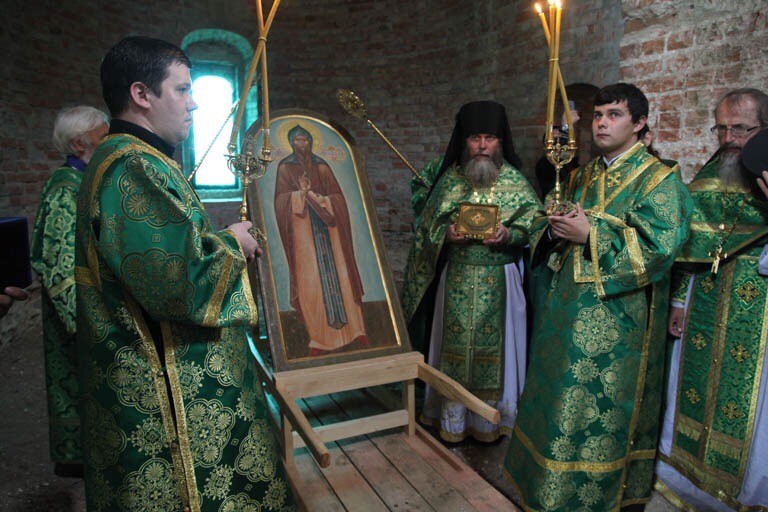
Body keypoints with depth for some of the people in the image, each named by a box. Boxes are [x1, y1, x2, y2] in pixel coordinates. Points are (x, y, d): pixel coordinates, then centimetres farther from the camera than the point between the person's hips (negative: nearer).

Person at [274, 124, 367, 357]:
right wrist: (301, 194, -15)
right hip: (303, 230, -2)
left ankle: (350, 330, 6)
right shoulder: (285, 167, 7)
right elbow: (282, 201, -2)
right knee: (310, 280, -6)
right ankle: (319, 338, -1)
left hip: (327, 228, 2)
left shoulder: (322, 167, 11)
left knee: (337, 276, 0)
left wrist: (311, 194, -7)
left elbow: (337, 198, 4)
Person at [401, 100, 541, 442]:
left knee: (492, 347, 5)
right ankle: (452, 419, 25)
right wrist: (446, 233, -15)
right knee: (454, 346, 7)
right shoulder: (448, 178, 4)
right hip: (456, 279, 1)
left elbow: (535, 225, 0)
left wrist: (508, 234, -19)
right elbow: (426, 225, 5)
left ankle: (489, 420, 25)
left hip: (498, 281, -1)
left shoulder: (515, 180, 1)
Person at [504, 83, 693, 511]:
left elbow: (660, 244, -18)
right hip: (569, 305, 7)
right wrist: (554, 231, -6)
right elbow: (548, 229, 18)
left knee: (603, 405, 1)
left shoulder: (659, 180, -6)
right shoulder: (583, 176, 14)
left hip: (617, 314, -6)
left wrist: (591, 234, -21)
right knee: (561, 393, 15)